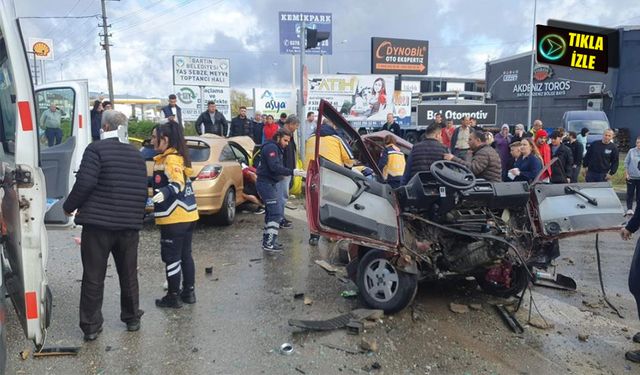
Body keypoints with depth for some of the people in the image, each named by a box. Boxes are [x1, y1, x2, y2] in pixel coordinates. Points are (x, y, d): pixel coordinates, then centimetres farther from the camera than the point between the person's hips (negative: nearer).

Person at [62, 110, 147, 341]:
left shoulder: (96, 149, -7)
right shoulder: (136, 154, 9)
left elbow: (85, 183, -16)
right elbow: (143, 190, 10)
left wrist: (69, 207, -1)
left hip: (98, 223, -4)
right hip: (130, 225, 5)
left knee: (93, 277, 6)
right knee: (128, 275, 16)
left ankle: (91, 326, 13)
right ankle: (132, 319, 27)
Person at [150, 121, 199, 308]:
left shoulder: (170, 159, -14)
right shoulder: (178, 157, 14)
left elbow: (178, 183, -29)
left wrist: (165, 193, -45)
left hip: (174, 217, -10)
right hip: (188, 214, 10)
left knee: (171, 257, 2)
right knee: (185, 254, 16)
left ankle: (174, 297, 12)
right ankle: (189, 292, 25)